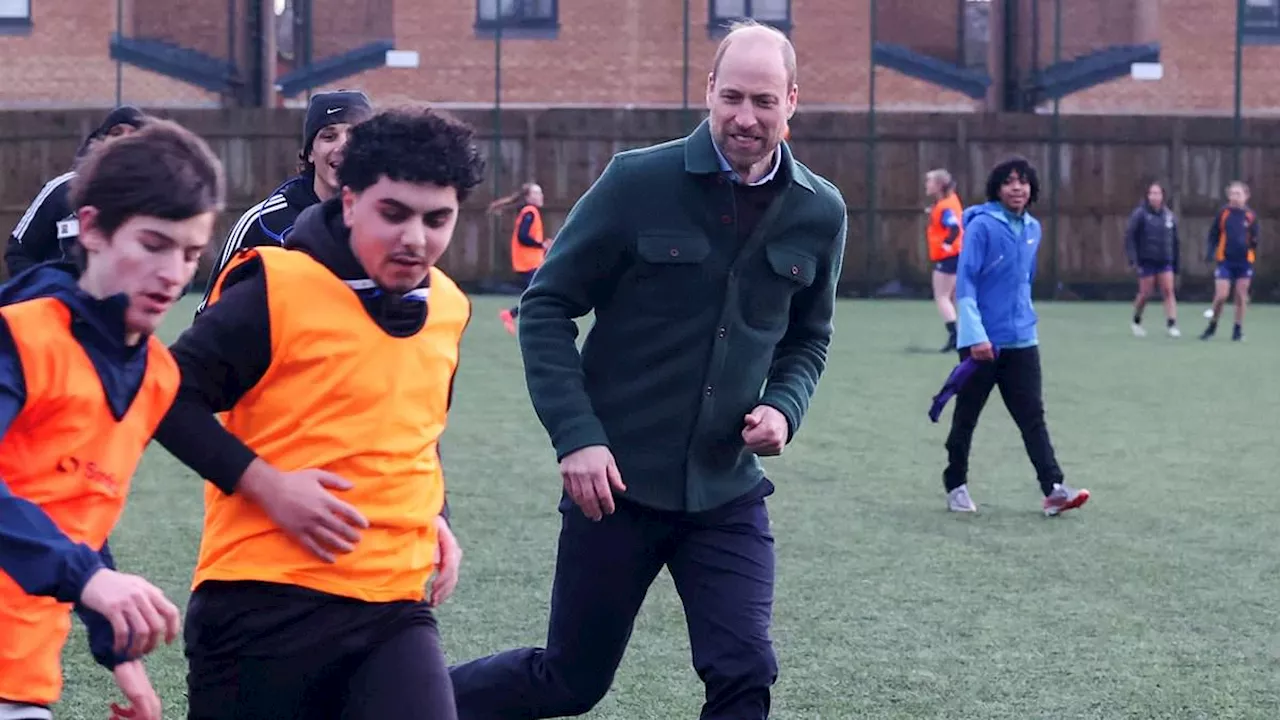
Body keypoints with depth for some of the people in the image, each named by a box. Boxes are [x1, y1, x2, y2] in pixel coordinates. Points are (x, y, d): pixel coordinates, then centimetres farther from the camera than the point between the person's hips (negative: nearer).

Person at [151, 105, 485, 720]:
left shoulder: (448, 308, 10)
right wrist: (266, 483, -16)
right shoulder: (277, 288, -9)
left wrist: (433, 514, 13)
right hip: (264, 605, -4)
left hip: (395, 606, 5)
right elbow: (170, 399, -8)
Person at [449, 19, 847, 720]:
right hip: (616, 479, -3)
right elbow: (546, 305, -6)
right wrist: (576, 435, -15)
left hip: (727, 491, 3)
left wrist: (784, 406, -5)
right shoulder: (639, 181, -11)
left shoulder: (820, 212, 0)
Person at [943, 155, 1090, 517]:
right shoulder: (981, 226, -12)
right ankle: (956, 487, 21)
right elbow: (964, 283, -15)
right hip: (982, 342, -5)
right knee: (965, 418, 8)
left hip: (1021, 340, 5)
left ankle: (1054, 490, -9)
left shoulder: (1032, 229, 8)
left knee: (1033, 418, -2)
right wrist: (974, 335, -21)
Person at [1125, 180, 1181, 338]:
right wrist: (1133, 260, -16)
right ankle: (1136, 321, 25)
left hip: (1165, 261, 3)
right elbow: (1129, 237, -8)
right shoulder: (1140, 214, -7)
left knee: (1168, 290, -8)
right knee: (1145, 293, 2)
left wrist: (1176, 265, 14)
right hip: (1146, 261, -3)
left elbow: (1174, 241, 14)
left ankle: (1171, 325, -11)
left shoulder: (1169, 215, 6)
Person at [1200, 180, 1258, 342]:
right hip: (1225, 261, -1)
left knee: (1241, 296, 6)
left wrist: (1253, 248, -13)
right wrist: (1211, 252, -9)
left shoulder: (1251, 216, 1)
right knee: (1221, 295, -6)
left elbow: (1255, 238, 7)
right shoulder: (1223, 214, -1)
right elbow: (1213, 235, 3)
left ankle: (1238, 329, 18)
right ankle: (1212, 326, 14)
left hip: (1244, 261, 1)